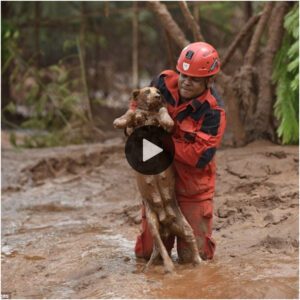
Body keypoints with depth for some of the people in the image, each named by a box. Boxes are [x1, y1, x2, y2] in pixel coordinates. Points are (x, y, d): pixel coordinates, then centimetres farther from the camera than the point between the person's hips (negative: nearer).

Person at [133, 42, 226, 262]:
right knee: (146, 252, 8)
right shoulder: (164, 83, -10)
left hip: (193, 187, -4)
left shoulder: (213, 112, -23)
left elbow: (200, 156, -29)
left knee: (193, 256, 3)